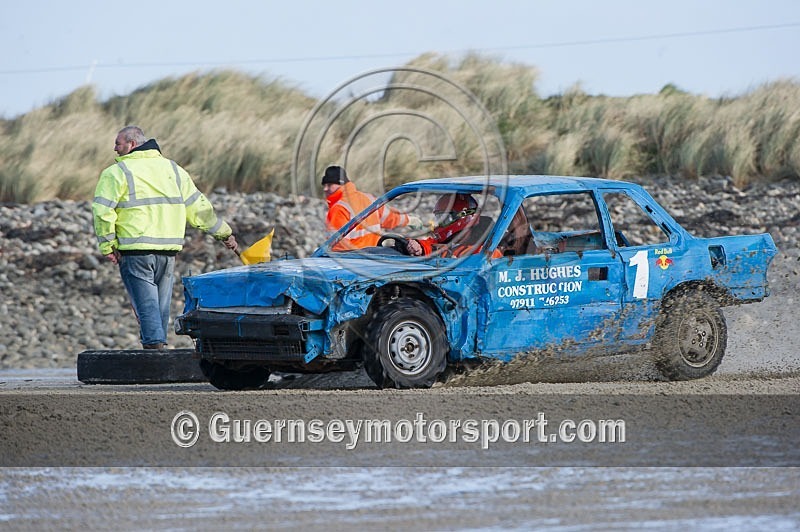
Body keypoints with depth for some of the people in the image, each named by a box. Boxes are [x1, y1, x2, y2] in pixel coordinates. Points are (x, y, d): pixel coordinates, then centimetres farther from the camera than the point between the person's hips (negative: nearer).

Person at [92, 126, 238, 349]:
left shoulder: (116, 173, -3)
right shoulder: (172, 169, 15)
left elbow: (103, 211, -12)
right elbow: (197, 207, 16)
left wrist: (108, 245, -6)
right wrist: (224, 233, 23)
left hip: (135, 250, -5)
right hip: (168, 248, 5)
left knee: (145, 301, -7)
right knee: (161, 303, 13)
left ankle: (154, 343, -19)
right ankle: (158, 343, 15)